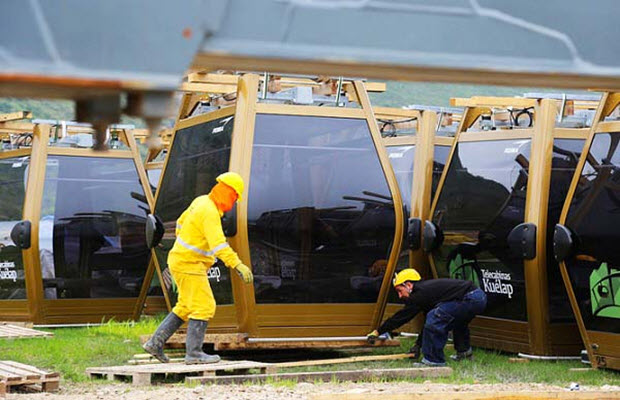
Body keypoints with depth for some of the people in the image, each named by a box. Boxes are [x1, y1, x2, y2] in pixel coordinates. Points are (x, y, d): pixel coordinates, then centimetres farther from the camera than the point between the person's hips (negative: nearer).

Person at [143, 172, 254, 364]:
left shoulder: (202, 201, 9)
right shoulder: (209, 212, -22)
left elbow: (182, 222, 23)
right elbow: (218, 243, -34)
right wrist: (237, 265, -40)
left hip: (182, 260, 10)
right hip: (188, 264, -10)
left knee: (186, 307, 15)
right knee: (204, 307, -8)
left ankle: (155, 343, 15)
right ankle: (194, 353, -7)